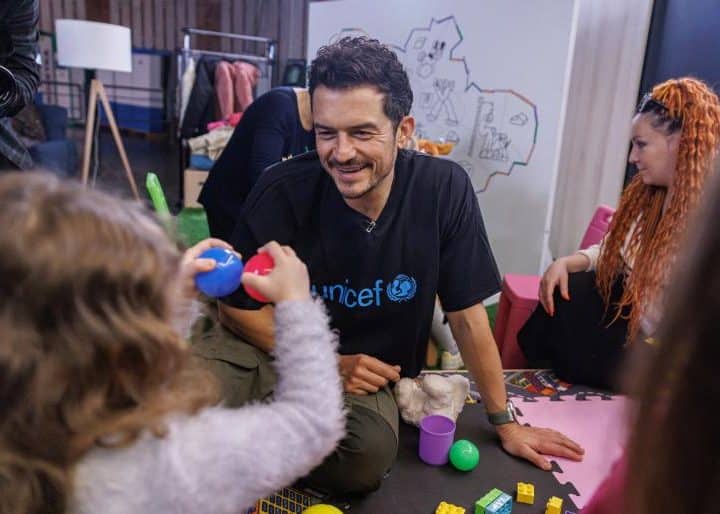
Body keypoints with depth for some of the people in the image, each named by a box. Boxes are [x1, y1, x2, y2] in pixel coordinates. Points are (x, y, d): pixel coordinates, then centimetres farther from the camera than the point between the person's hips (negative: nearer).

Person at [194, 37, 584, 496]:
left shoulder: (444, 188, -17)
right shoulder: (285, 191, -19)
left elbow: (468, 316, -6)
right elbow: (238, 304, -6)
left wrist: (506, 423, 2)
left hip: (372, 370, 2)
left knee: (368, 456, -31)